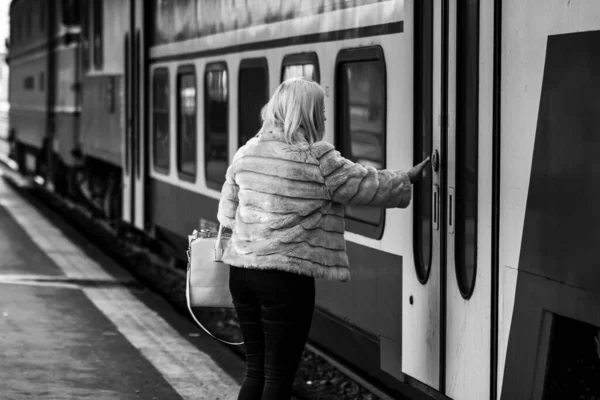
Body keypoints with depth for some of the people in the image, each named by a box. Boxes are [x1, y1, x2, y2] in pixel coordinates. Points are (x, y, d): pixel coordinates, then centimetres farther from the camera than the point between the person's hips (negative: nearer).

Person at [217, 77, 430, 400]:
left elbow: (227, 214, 12)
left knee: (256, 370, 15)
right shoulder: (318, 161, -11)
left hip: (241, 271, 6)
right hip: (286, 279, -6)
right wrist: (409, 178, 16)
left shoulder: (246, 153, 6)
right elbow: (369, 186, 0)